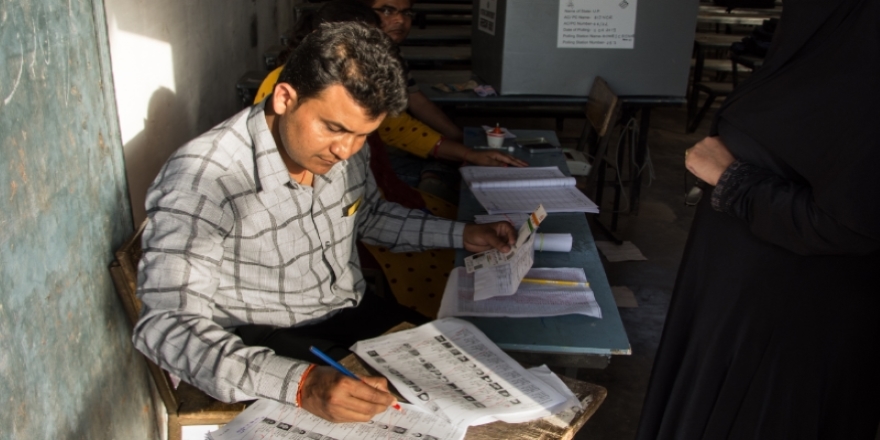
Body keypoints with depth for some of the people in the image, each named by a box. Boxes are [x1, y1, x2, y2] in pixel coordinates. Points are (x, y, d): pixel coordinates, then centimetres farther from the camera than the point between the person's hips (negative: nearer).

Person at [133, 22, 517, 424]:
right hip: (267, 343, -6)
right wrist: (300, 384, -42)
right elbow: (167, 326, -30)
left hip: (357, 312, 6)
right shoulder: (200, 180, -26)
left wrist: (462, 235, 7)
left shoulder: (343, 148, -5)